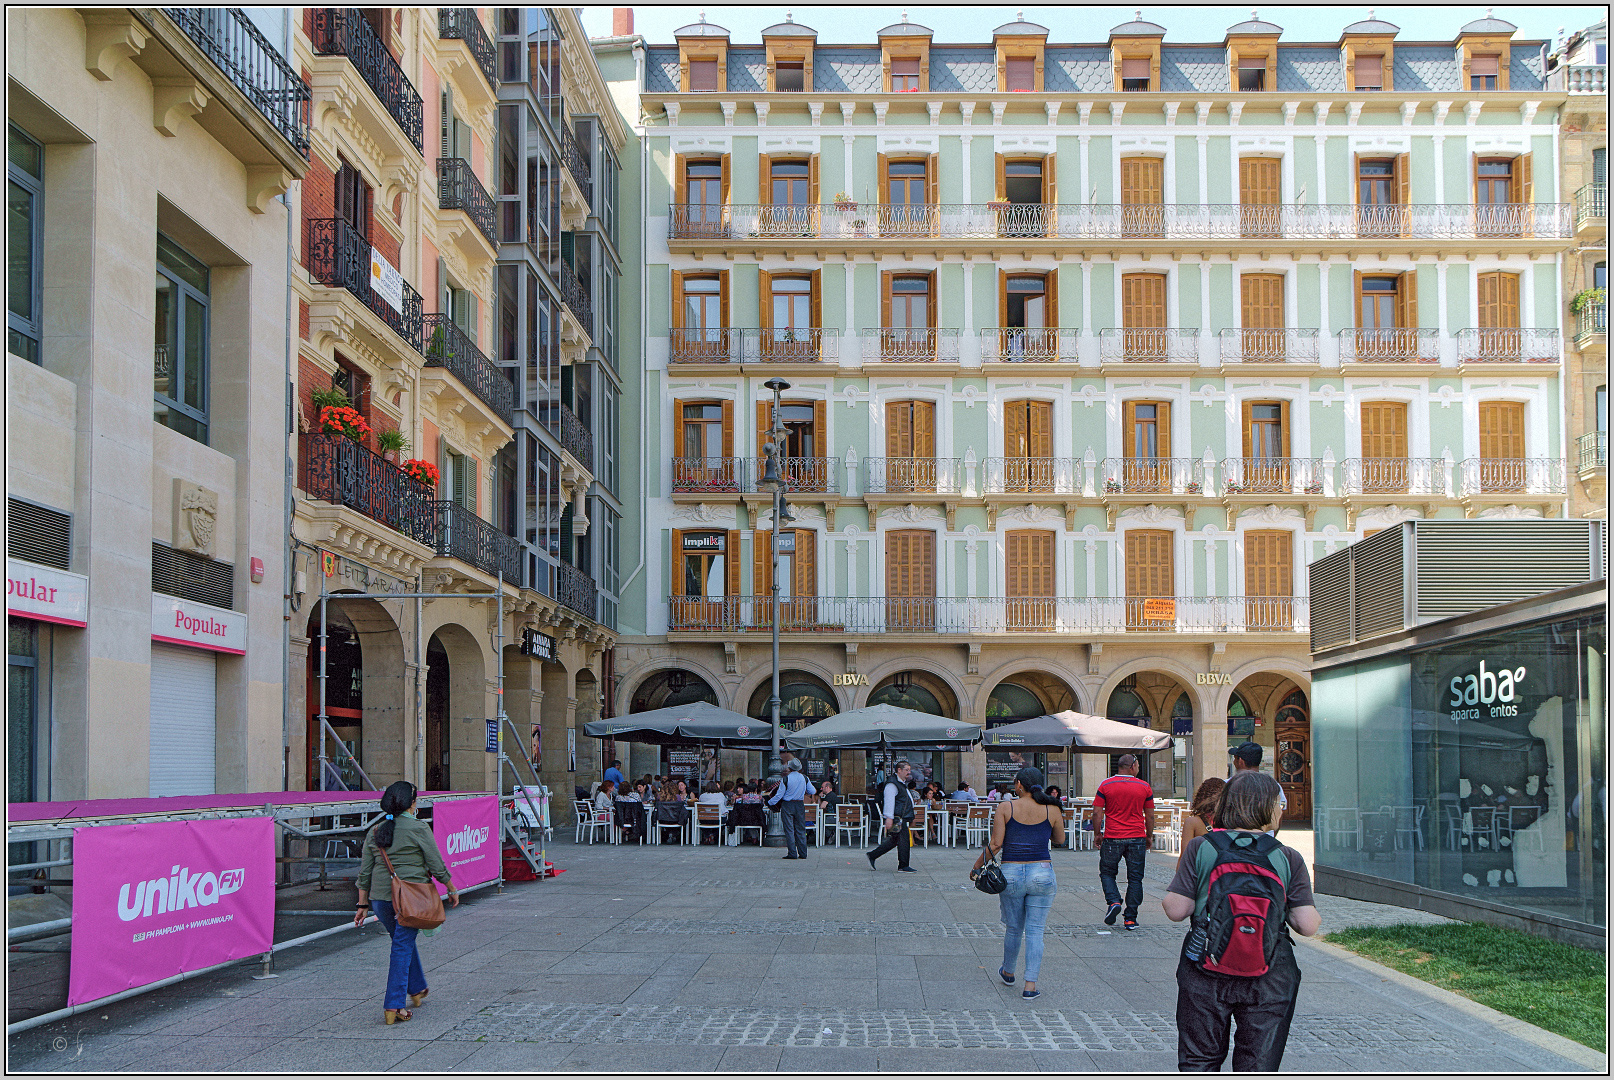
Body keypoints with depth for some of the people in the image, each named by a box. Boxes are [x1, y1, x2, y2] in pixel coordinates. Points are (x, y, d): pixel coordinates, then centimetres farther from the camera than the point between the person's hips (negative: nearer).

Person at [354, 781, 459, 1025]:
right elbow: (438, 867, -7)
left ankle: (416, 990, 38)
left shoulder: (375, 832, 8)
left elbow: (364, 873, 9)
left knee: (404, 941, 24)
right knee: (403, 947, -2)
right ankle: (393, 1007, -6)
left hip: (380, 897, 5)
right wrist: (452, 890, 7)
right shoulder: (419, 828, -8)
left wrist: (363, 905, 15)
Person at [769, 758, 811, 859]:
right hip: (800, 805, 4)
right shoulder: (804, 778, 0)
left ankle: (792, 853, -3)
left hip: (787, 805, -4)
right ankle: (803, 853, 8)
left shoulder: (786, 779, -12)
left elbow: (779, 795, -9)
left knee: (789, 830, 0)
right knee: (800, 830, 10)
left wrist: (770, 803, 5)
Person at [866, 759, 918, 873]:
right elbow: (889, 801, -21)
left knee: (894, 841, 13)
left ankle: (871, 856, 20)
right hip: (896, 819, -11)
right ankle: (903, 867, 0)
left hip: (901, 818, 11)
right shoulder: (892, 784, -14)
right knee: (903, 841, -7)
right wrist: (889, 818, -26)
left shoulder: (902, 783, 20)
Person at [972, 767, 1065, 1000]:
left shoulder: (1005, 808, -5)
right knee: (1035, 931, 4)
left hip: (1011, 873, 0)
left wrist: (977, 867, 6)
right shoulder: (1052, 810, -1)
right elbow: (1060, 839, 14)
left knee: (1013, 928, 17)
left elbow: (995, 844, -6)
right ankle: (1030, 985, -1)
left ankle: (1008, 973, 38)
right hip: (1042, 873, 0)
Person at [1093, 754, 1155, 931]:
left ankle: (1113, 901, -9)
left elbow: (1097, 812, -3)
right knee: (1135, 878, 7)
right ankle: (1131, 918, 5)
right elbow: (1150, 815, 8)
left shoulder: (1106, 786, -1)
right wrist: (1149, 836, 19)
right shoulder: (1144, 787, 2)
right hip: (1137, 837, 1)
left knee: (1107, 872, 15)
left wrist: (1097, 834, 8)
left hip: (1112, 837, -1)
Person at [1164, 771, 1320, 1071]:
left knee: (1198, 1062, 14)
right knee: (1257, 1068, 10)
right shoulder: (1288, 858, -4)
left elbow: (1176, 910, -9)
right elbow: (1308, 925, -7)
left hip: (1204, 974, 0)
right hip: (1269, 979, 0)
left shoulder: (1199, 848, -5)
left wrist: (1166, 896, 13)